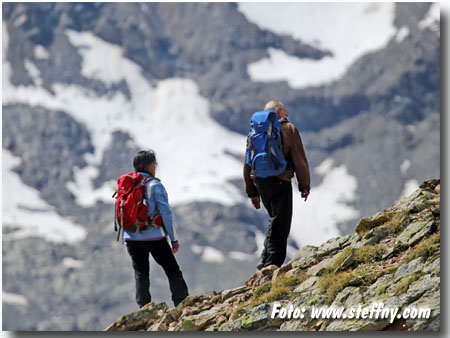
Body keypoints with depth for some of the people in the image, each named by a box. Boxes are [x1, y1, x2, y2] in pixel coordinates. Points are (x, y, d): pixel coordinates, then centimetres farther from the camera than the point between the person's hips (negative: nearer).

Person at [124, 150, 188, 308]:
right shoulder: (155, 185, -10)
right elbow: (166, 214, -11)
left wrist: (127, 242, 16)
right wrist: (174, 239, -5)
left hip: (132, 237, 5)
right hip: (154, 237, -4)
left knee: (140, 274, 12)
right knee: (172, 271, 6)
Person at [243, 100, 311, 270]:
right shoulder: (288, 129, -3)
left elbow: (247, 164, 13)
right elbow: (299, 159, -6)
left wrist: (252, 192, 19)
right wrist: (304, 185, 2)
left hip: (259, 182, 6)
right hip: (280, 182, -6)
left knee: (275, 219, 22)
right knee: (280, 224, -1)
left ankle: (265, 262, 16)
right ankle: (271, 265, -7)